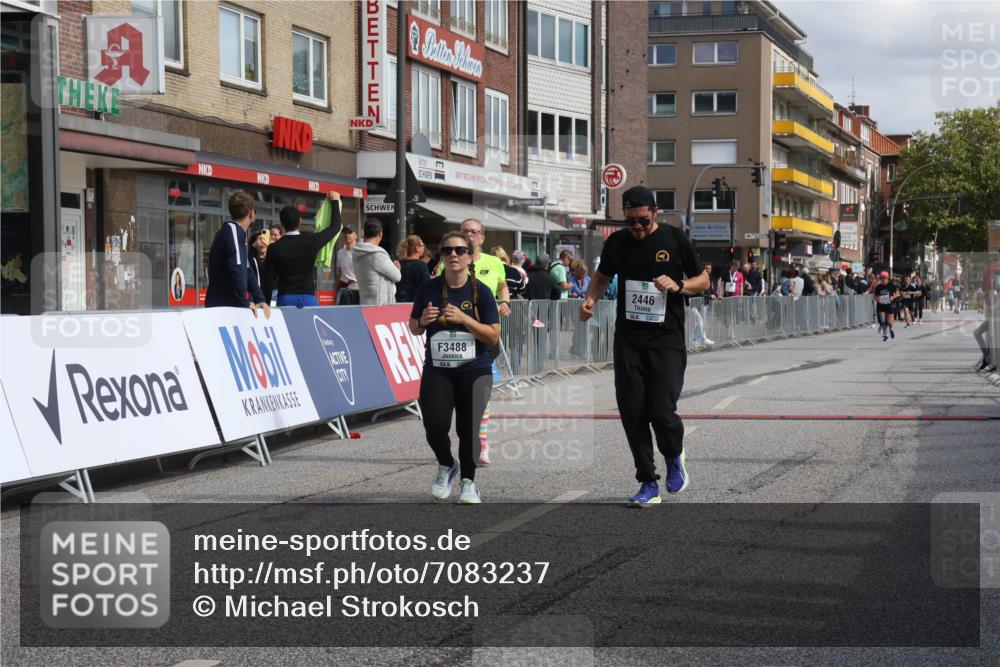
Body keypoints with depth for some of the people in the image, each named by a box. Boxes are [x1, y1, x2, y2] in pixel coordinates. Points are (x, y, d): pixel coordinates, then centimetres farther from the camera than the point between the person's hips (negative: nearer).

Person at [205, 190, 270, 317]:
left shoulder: (238, 232, 19)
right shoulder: (232, 229, -12)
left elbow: (246, 272, 21)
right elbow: (236, 268, -24)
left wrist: (260, 300, 9)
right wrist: (245, 303, -18)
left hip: (230, 306, 9)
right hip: (222, 307, -9)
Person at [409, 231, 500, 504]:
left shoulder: (481, 292, -4)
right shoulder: (428, 289, 1)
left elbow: (494, 337, -6)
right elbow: (414, 328, 12)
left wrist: (463, 318, -18)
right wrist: (423, 321, -11)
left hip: (474, 371, -1)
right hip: (437, 371, 1)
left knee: (468, 428, -6)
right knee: (435, 424, -15)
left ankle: (468, 481, 20)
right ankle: (446, 466, 18)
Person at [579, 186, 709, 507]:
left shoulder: (675, 239, -1)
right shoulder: (617, 242, 5)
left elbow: (703, 281, 7)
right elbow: (602, 276, 22)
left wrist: (677, 286, -13)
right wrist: (591, 299, 2)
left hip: (667, 339, -3)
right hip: (628, 339, 3)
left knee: (661, 411, -13)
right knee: (632, 413, -1)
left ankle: (674, 457, 20)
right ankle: (649, 484, 12)